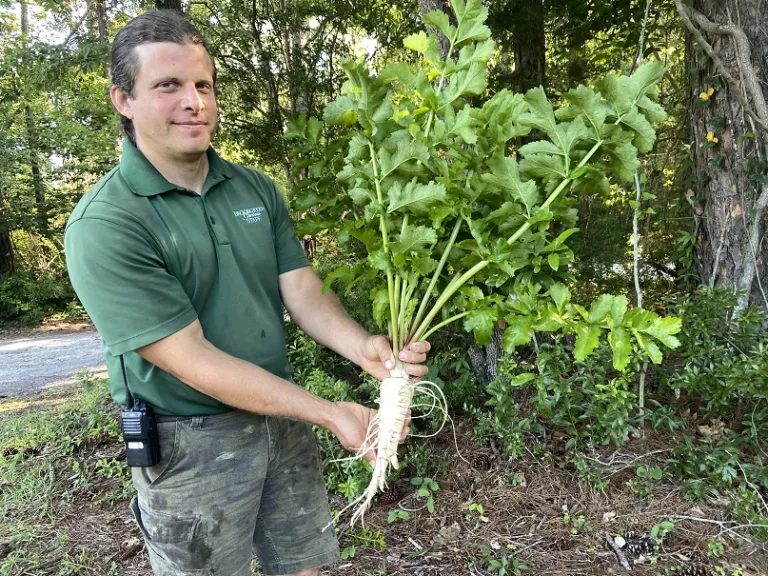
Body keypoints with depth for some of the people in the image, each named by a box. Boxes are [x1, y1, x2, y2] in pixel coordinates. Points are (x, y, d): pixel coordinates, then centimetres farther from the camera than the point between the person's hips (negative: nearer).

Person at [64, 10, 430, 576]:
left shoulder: (258, 189, 1)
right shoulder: (103, 225, -19)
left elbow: (303, 293, -4)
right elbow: (192, 361, -22)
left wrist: (364, 348, -25)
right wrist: (330, 412, -24)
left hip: (285, 418, 5)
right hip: (192, 443, -5)